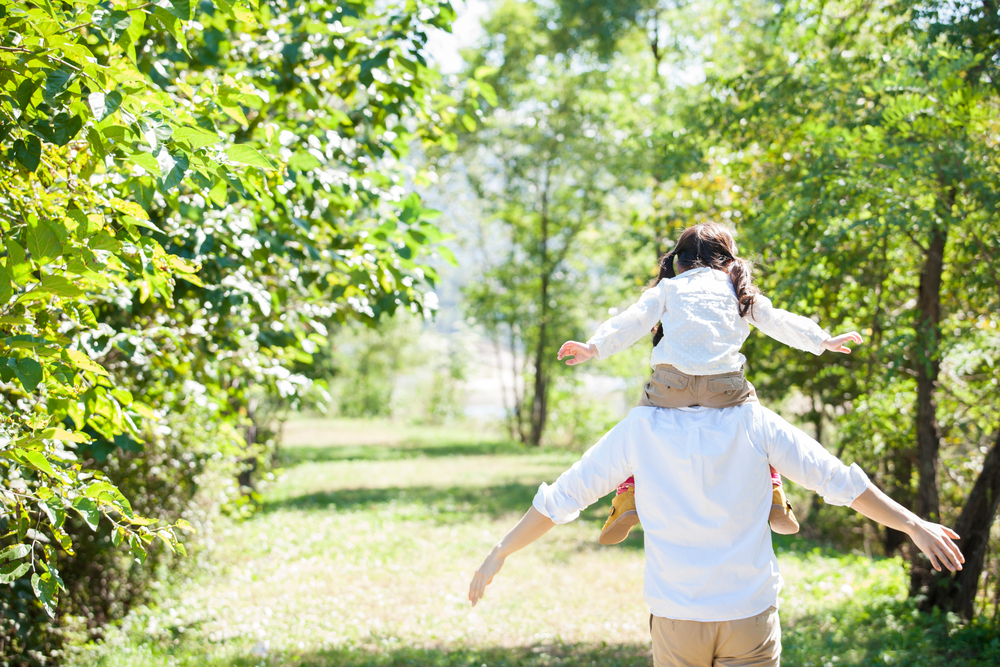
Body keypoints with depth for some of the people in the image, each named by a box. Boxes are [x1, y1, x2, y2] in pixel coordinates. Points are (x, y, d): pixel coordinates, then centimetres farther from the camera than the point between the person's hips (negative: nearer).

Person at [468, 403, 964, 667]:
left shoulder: (640, 428, -4)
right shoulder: (755, 424, -5)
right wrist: (913, 524, 8)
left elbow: (564, 496, 0)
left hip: (675, 616, 1)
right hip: (750, 613, 0)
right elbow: (838, 481, -1)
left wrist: (499, 554, 11)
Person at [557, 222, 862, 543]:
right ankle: (771, 493, 13)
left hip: (673, 381, -1)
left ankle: (628, 498, 3)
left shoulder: (668, 288, 23)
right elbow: (776, 320, 25)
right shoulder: (738, 290, 26)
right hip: (724, 383, 1)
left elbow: (635, 319, 9)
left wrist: (596, 347, 1)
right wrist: (821, 340, 30)